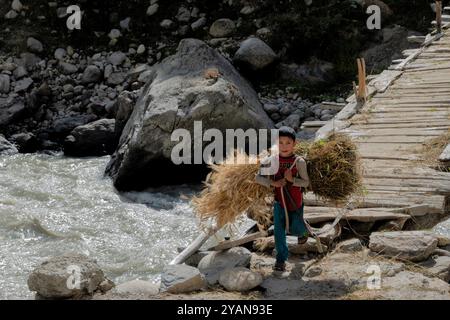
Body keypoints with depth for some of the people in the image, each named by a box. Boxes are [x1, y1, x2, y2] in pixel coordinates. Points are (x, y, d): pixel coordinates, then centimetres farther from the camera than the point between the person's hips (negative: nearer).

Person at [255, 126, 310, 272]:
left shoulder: (299, 162, -15)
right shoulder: (271, 161, -10)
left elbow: (306, 182, -11)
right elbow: (258, 177, -6)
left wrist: (292, 179, -28)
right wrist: (273, 183, -20)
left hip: (295, 202, -1)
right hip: (279, 201, 1)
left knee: (295, 229, 11)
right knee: (278, 230, -2)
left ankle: (303, 231, 49)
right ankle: (281, 258, 11)